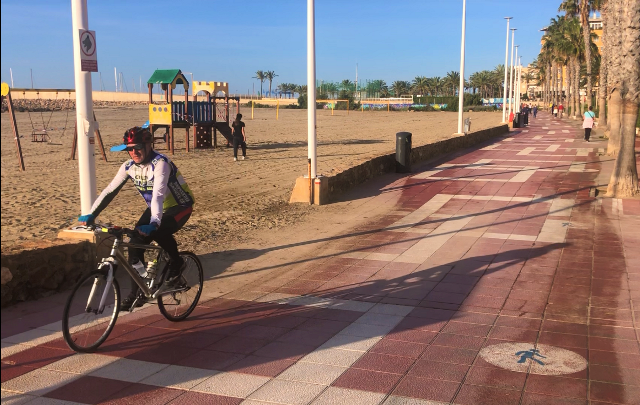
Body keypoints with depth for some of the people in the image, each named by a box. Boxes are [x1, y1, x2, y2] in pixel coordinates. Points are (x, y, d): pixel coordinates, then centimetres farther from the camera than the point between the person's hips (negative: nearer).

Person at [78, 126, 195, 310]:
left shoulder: (160, 164, -27)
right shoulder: (129, 166, -7)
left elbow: (158, 194, -41)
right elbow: (110, 190, -7)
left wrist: (154, 223, -54)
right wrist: (91, 214, -15)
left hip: (179, 207, -6)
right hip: (155, 209, 7)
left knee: (160, 231, -34)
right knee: (135, 241, -10)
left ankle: (176, 261, -4)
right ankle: (137, 293, 1)